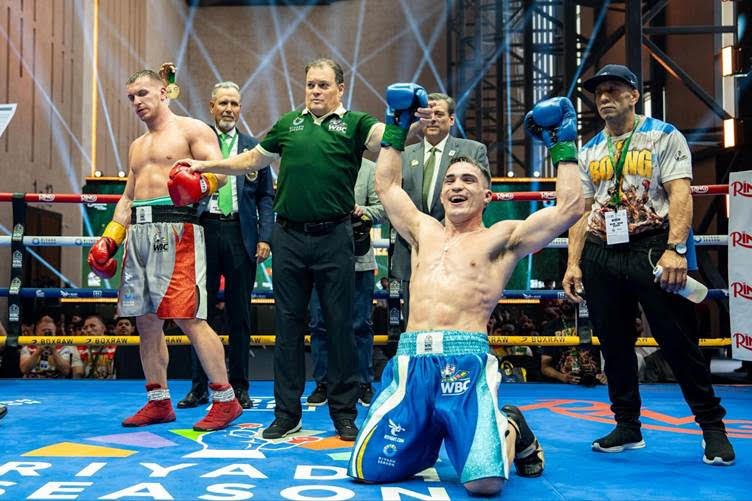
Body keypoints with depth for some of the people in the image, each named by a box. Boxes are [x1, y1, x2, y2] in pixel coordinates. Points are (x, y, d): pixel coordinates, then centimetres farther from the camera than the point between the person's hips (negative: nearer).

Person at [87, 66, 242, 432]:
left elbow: (220, 171, -10)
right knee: (146, 321, 8)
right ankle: (158, 402, 18)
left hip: (174, 229, -8)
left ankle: (225, 399, -4)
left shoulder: (191, 129, 2)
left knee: (188, 317, -12)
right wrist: (109, 239, 19)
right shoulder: (137, 146, 26)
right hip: (139, 233, 8)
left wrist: (200, 183, -32)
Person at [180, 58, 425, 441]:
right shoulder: (288, 125, 15)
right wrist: (205, 165, 20)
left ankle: (343, 412, 16)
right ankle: (287, 413, 18)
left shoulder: (353, 123, 5)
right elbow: (253, 160, 24)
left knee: (339, 326, 3)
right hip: (289, 237, 3)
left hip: (333, 237, -3)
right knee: (288, 324, 7)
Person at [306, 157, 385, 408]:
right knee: (319, 324, 5)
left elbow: (381, 208, 5)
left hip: (358, 258, -1)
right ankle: (323, 382, 17)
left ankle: (364, 383, 15)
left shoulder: (369, 169, 10)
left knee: (361, 324, 4)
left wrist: (363, 211, -14)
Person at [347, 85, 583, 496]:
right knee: (366, 471, -6)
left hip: (466, 360, -4)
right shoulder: (423, 231, 23)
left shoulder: (502, 238, 11)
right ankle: (428, 438, 25)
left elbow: (569, 207, 4)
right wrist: (397, 125, 33)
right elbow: (387, 185, 33)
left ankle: (511, 431, 15)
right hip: (410, 361, 4)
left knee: (484, 482, -22)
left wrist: (561, 145, 11)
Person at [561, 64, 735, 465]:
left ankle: (712, 426, 11)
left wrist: (675, 249, -21)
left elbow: (680, 195, -8)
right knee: (613, 342, 9)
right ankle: (627, 426, 21)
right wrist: (573, 263, 6)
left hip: (651, 248, -5)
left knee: (678, 340, -3)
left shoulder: (664, 137, 2)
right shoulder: (589, 151, 16)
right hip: (601, 254, 5)